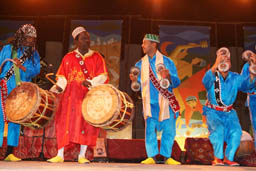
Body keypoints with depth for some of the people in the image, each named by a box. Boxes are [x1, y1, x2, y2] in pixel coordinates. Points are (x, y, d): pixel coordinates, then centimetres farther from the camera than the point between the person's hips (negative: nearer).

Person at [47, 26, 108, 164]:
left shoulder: (96, 57, 9)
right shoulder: (68, 57, 11)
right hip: (71, 96, 1)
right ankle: (60, 155, 4)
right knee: (65, 122, -3)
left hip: (89, 96, 0)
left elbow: (103, 76, 1)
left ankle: (82, 155, 8)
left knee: (87, 123, -3)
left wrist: (90, 83, -16)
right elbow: (62, 77, 8)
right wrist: (57, 87, -11)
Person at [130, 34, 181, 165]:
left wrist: (168, 76, -22)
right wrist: (135, 80, -12)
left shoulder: (167, 62, 3)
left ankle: (167, 157, 15)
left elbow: (176, 82, -2)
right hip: (150, 103, 1)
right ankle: (152, 157, 6)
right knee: (150, 129, -3)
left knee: (169, 130, 1)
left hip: (166, 102, -1)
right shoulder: (140, 64, 10)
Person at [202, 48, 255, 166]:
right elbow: (206, 81, -35)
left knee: (236, 131, -15)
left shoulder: (235, 78, 1)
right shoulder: (212, 76, -11)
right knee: (218, 129, -27)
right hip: (213, 111, -3)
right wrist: (215, 64, -49)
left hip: (229, 112, 4)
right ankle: (217, 158, -15)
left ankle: (228, 158, 0)